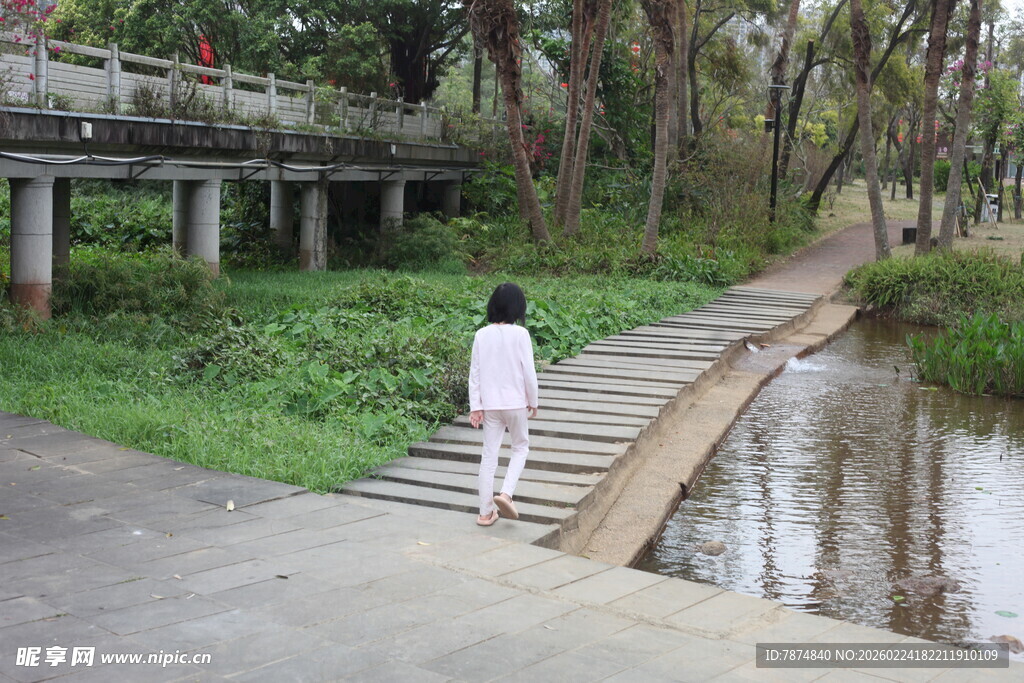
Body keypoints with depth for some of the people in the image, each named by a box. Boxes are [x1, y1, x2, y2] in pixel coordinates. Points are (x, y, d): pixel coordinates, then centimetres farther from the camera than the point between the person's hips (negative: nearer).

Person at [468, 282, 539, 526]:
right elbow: (529, 371, -10)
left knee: (489, 455, 9)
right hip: (516, 403, -3)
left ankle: (486, 512, 11)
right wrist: (533, 401, 3)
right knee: (521, 447, 18)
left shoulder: (481, 335, -2)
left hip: (489, 404, 3)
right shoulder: (520, 334, -12)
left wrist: (475, 406, 5)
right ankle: (506, 493, -3)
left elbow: (474, 373, 0)